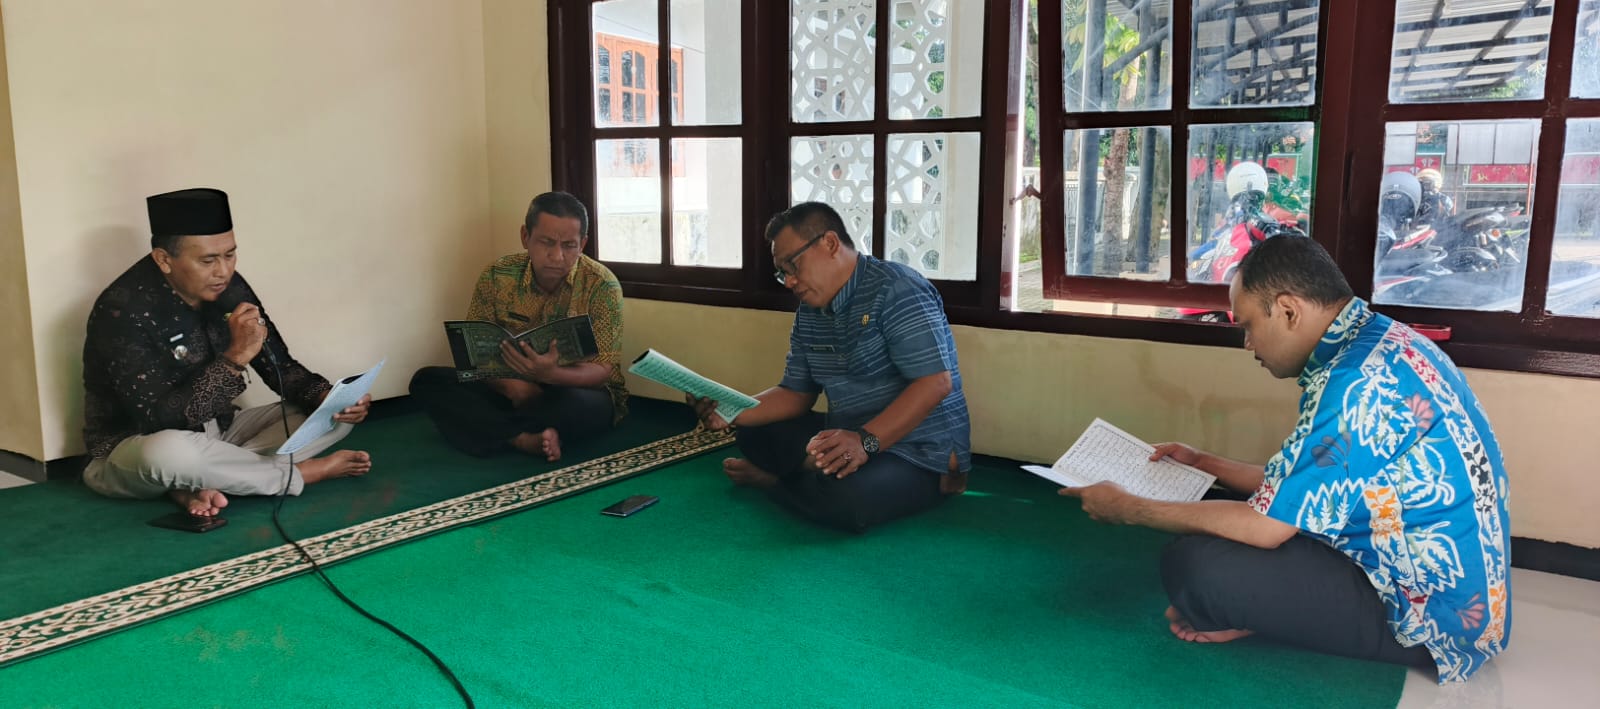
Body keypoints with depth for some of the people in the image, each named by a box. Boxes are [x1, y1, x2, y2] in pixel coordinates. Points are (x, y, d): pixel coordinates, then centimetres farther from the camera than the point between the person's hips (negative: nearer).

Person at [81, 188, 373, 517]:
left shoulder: (228, 287, -6)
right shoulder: (123, 310, -24)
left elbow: (281, 367, -1)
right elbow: (159, 422, -30)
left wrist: (328, 399, -21)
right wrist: (235, 357, -34)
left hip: (214, 434, 7)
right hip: (131, 452, -6)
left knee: (334, 416, -6)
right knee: (170, 453, -42)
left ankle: (198, 484, -19)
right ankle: (304, 473, -17)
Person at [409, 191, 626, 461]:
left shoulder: (602, 285, -14)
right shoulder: (498, 275, -5)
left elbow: (603, 370, -16)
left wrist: (551, 374, -38)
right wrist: (510, 385, -25)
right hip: (513, 391, 4)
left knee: (576, 406, -39)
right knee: (426, 380, -16)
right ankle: (523, 439, -30)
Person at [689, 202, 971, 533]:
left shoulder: (896, 290, -19)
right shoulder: (809, 314, 8)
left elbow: (936, 383, -26)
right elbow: (796, 394, 12)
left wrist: (865, 441, -35)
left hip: (919, 452, -8)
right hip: (850, 439, 8)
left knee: (845, 498, -34)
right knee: (756, 434, 9)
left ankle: (774, 477, -4)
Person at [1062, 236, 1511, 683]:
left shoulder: (1359, 380, -26)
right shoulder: (1380, 343, 5)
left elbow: (1268, 525, -22)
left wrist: (1128, 510, -12)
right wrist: (1203, 464, 19)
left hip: (1425, 609, -10)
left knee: (1193, 565, -24)